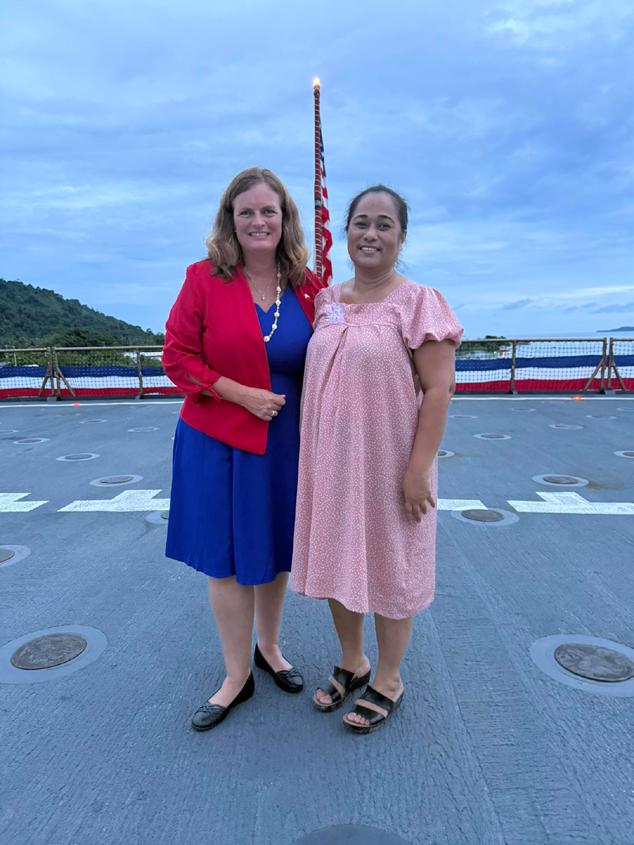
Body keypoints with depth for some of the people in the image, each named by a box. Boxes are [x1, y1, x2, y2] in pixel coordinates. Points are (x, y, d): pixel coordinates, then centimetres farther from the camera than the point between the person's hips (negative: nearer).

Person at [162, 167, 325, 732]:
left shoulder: (308, 286, 2)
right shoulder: (205, 279, -6)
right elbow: (177, 356, -7)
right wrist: (243, 394, -15)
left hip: (286, 442, 3)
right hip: (219, 442, -2)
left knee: (275, 552, 16)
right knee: (226, 559, 7)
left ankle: (269, 648, 41)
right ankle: (237, 676, 28)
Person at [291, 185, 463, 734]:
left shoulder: (418, 302, -10)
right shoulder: (326, 302, 6)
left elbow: (438, 389, -13)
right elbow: (314, 378, 12)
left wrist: (418, 469, -17)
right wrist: (311, 457, 10)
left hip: (387, 463, -5)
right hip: (329, 462, 6)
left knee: (387, 565, 11)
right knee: (337, 562, 17)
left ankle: (388, 679, 34)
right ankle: (352, 662, 42)